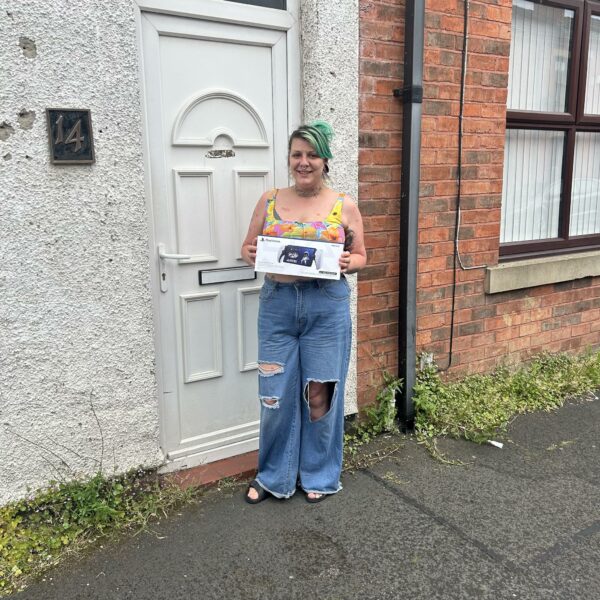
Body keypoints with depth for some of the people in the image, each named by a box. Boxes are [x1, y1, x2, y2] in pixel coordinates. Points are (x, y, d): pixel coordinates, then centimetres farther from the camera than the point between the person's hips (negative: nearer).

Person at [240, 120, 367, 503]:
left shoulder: (345, 206, 3)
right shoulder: (269, 201, 7)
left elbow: (360, 256, 8)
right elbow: (248, 247, 12)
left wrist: (346, 263, -15)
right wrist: (250, 254, -11)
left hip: (327, 307, -1)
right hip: (277, 304, 2)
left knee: (320, 393, 7)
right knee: (275, 395, 5)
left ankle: (320, 475, 29)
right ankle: (274, 476, 27)